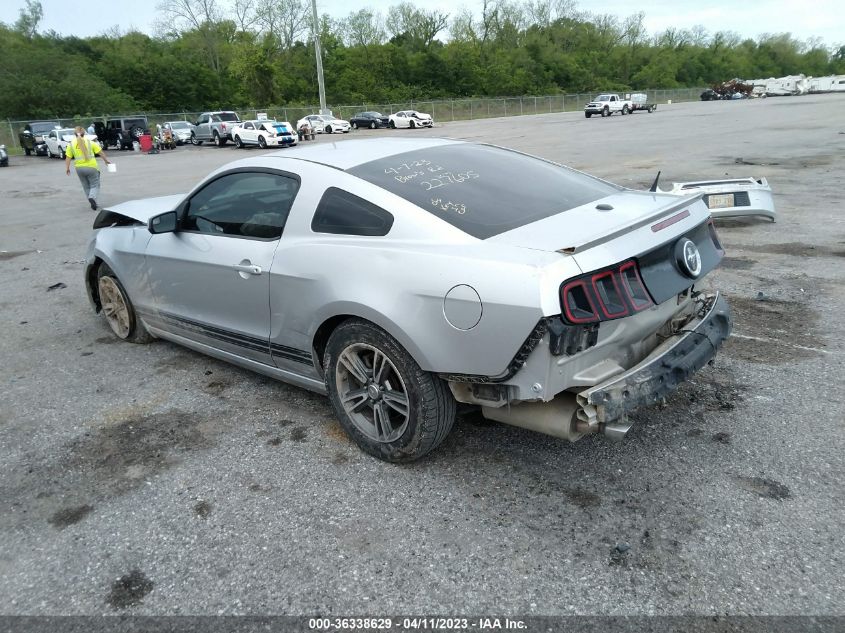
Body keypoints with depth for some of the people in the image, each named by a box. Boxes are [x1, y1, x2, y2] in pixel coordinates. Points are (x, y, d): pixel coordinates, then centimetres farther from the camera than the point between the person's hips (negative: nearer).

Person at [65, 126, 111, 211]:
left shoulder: (71, 144, 3)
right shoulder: (90, 142, -1)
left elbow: (68, 157, 2)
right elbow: (100, 152, 3)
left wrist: (67, 168, 9)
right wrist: (106, 160, 17)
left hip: (79, 168, 2)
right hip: (91, 166, -2)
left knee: (86, 187, 17)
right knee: (95, 185, 6)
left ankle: (93, 203, 18)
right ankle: (92, 197, -22)